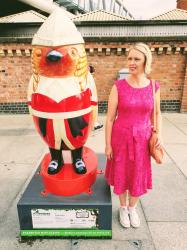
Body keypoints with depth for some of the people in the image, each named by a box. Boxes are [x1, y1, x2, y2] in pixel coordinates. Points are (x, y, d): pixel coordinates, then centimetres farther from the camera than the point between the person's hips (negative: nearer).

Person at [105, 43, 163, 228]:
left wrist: (159, 134, -3)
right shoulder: (118, 86, -10)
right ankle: (123, 208, 41)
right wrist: (108, 144, -7)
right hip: (120, 138, -2)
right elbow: (110, 118, -8)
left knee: (138, 176, 15)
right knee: (121, 175, 13)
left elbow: (157, 113, 10)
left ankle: (132, 208, 43)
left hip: (142, 139, 2)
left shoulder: (154, 87, -3)